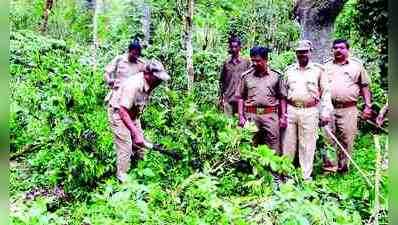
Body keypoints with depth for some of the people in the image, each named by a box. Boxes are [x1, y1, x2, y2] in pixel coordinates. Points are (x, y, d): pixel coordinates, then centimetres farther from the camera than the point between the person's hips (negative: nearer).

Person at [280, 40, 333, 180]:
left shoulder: (318, 70, 5)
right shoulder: (289, 70, 12)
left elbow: (325, 93, 2)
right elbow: (283, 95, 11)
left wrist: (325, 113, -7)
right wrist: (283, 114, 3)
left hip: (310, 112, -2)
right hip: (291, 110, 2)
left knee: (307, 146, 2)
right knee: (287, 144, 5)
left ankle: (306, 176, 12)